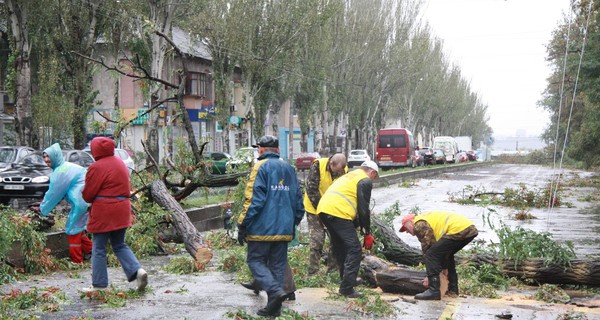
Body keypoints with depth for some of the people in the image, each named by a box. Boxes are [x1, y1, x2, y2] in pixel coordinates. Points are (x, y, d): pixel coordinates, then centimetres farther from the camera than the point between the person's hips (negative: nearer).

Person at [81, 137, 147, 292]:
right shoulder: (120, 163, 12)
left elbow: (88, 194, -9)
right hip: (122, 211, 7)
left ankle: (99, 285, 8)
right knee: (119, 245, 17)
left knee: (98, 248, 4)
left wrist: (84, 193, 12)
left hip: (103, 212, -7)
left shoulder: (97, 167, -13)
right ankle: (138, 270, -1)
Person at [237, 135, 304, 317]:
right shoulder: (289, 169, 14)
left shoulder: (261, 167, -7)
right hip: (284, 229, 6)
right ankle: (274, 307, 10)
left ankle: (275, 290, -18)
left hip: (262, 227, -6)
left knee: (255, 260, 3)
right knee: (278, 265, 10)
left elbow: (254, 199, -15)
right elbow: (298, 198, 16)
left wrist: (243, 225, -11)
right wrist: (295, 221, 24)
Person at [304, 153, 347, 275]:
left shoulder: (344, 170, -8)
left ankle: (333, 270, 15)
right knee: (317, 241, -7)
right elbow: (311, 189, -19)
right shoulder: (318, 166, -20)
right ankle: (313, 273, 0)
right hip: (315, 209, -4)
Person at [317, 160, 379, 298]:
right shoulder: (366, 181, 5)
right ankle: (347, 288, -7)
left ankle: (347, 278, 33)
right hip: (338, 213, -9)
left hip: (323, 209, 9)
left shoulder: (349, 176, 32)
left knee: (340, 247, 23)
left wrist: (358, 226, 33)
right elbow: (363, 209, -1)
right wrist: (367, 233, 6)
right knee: (354, 250, -4)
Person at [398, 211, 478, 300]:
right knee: (447, 255, 30)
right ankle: (453, 289, 27)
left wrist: (430, 276, 9)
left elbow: (427, 248, 1)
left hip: (457, 230, -10)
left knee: (431, 255, -5)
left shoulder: (419, 224, 3)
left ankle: (434, 291, -9)